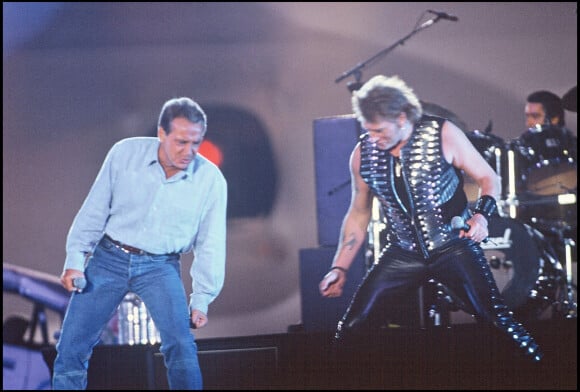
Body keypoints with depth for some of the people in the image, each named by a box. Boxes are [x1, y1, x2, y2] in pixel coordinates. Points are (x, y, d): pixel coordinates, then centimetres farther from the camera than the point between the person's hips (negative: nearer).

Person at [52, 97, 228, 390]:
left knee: (181, 345, -21)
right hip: (109, 257, 1)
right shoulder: (125, 153, -9)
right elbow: (95, 210, 0)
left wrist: (201, 298, 0)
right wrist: (75, 260, -2)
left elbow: (210, 244, 0)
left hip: (160, 267, -1)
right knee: (71, 346, 0)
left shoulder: (211, 180, -9)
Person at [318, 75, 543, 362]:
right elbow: (359, 214, 12)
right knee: (352, 327, -4)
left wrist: (482, 214, -20)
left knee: (494, 316, -18)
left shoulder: (443, 135, -10)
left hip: (453, 245, -3)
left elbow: (488, 178, -1)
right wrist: (340, 268, 6)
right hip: (402, 253, 3)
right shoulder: (363, 154, 0)